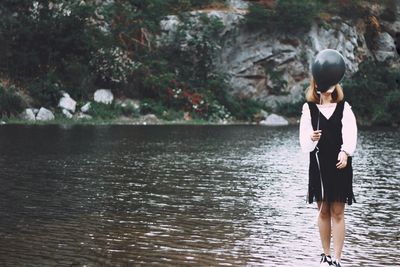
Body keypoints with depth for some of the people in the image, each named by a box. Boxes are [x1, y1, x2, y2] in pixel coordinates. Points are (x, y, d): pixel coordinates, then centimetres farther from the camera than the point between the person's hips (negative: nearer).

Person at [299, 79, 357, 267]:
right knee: (323, 211, 8)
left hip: (340, 164, -1)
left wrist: (345, 152, -28)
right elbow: (304, 139, -5)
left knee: (338, 213, -1)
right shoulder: (309, 108, 4)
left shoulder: (344, 107, 4)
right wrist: (311, 138, -29)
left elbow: (350, 132, -11)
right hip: (318, 164, 1)